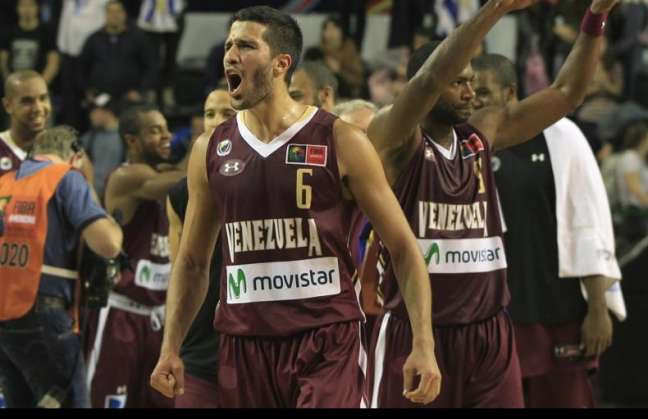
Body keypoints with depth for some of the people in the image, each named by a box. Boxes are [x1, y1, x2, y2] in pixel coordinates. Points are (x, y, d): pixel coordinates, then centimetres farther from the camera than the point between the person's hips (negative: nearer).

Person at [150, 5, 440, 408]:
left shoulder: (340, 142, -3)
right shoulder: (210, 151, 8)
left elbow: (404, 248, -2)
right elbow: (193, 261, 18)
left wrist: (424, 345, -11)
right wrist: (170, 348, 8)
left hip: (328, 342, -4)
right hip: (244, 344, 4)